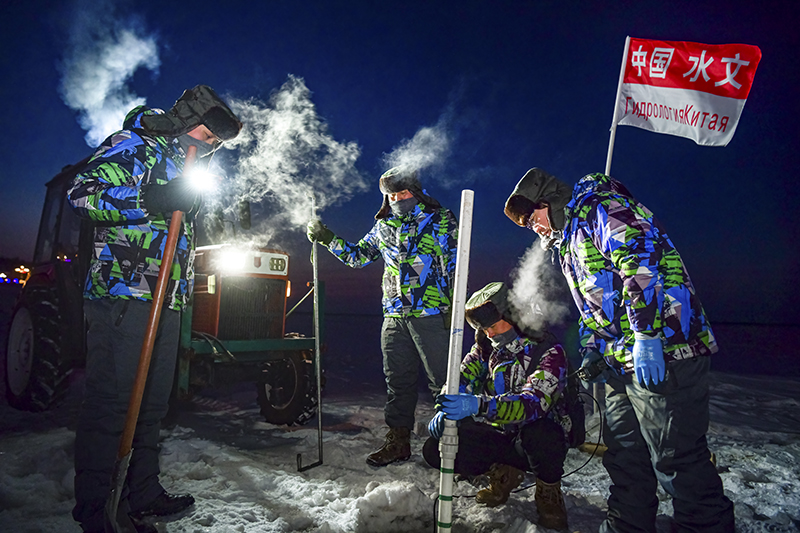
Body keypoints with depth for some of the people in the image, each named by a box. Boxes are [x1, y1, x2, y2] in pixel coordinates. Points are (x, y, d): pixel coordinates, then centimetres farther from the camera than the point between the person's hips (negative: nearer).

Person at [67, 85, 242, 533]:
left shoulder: (184, 169, 26)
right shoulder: (134, 145, 1)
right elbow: (82, 193, -13)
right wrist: (149, 202, -24)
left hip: (166, 302, 9)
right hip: (122, 297, -9)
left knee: (153, 403, 12)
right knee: (111, 402, -5)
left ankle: (143, 494, 24)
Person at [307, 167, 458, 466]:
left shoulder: (439, 220, 2)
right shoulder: (384, 227, 16)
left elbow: (454, 265, -3)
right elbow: (357, 255, 24)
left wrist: (453, 305, -10)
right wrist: (327, 239, 12)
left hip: (431, 314, -5)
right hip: (394, 316, 6)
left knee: (442, 381, -2)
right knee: (398, 381, 12)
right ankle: (398, 441, 24)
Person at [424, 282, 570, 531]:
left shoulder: (548, 351, -19)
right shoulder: (487, 346, 0)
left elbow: (533, 403, -34)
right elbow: (461, 380, -4)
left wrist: (479, 405, -49)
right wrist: (445, 410, -26)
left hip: (538, 439, -4)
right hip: (500, 436, 5)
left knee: (538, 432, -40)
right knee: (435, 450, -16)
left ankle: (549, 491, -6)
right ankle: (503, 474, 8)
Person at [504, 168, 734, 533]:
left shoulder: (596, 206, -6)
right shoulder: (569, 240, 25)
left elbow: (641, 256, -22)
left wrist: (646, 334, -26)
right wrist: (592, 350, 18)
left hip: (661, 350, -10)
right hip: (623, 364, 10)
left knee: (676, 459, -3)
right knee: (624, 455, 15)